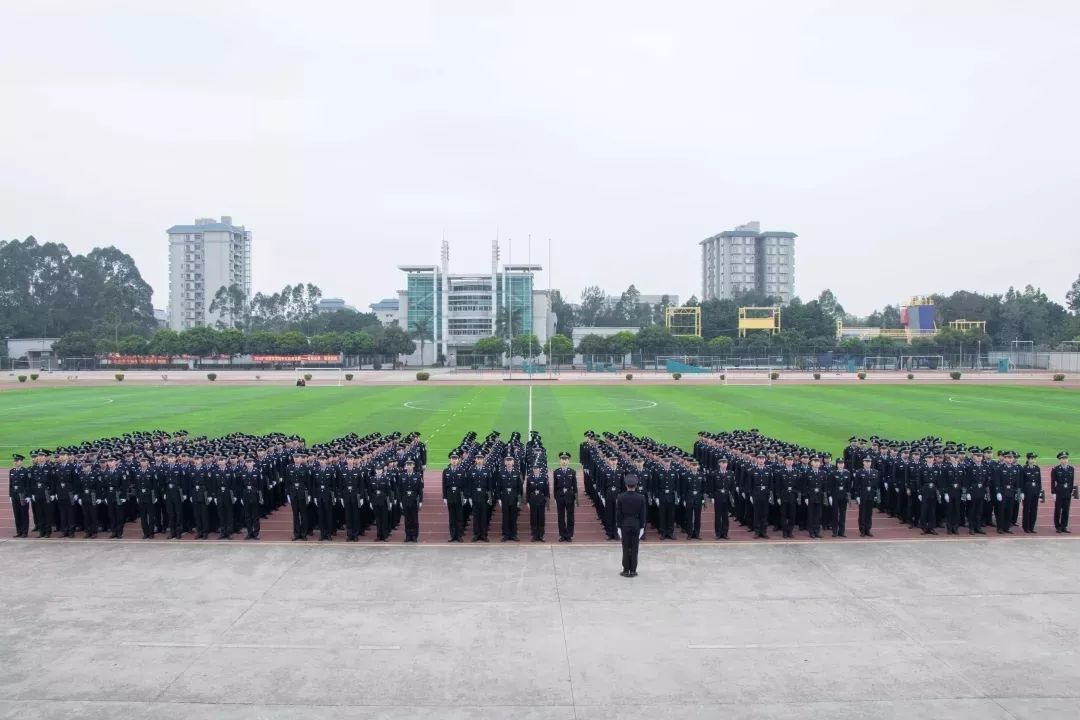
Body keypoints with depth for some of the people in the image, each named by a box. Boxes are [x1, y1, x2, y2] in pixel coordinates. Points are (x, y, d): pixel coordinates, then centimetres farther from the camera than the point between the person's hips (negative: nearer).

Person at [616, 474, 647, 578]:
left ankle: (626, 570, 12)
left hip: (624, 525, 0)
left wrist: (619, 527, 2)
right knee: (634, 549, 7)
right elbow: (642, 514, -3)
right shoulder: (641, 498, -8)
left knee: (626, 549, 7)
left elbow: (618, 514, -6)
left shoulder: (620, 497, -10)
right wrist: (642, 527, 5)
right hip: (636, 526, 1)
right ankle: (633, 571, 12)